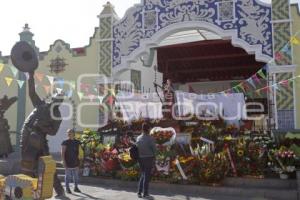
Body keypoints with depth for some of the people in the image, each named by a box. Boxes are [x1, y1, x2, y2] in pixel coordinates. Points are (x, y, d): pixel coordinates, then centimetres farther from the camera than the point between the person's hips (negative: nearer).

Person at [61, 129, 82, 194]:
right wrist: (64, 162, -15)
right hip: (68, 163, -4)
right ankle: (67, 188, 13)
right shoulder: (65, 142, -5)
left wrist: (78, 161, 11)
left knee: (76, 176, 10)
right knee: (68, 176, 1)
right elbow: (62, 153, -8)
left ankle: (76, 187, 22)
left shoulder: (77, 142, 8)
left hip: (75, 162, 5)